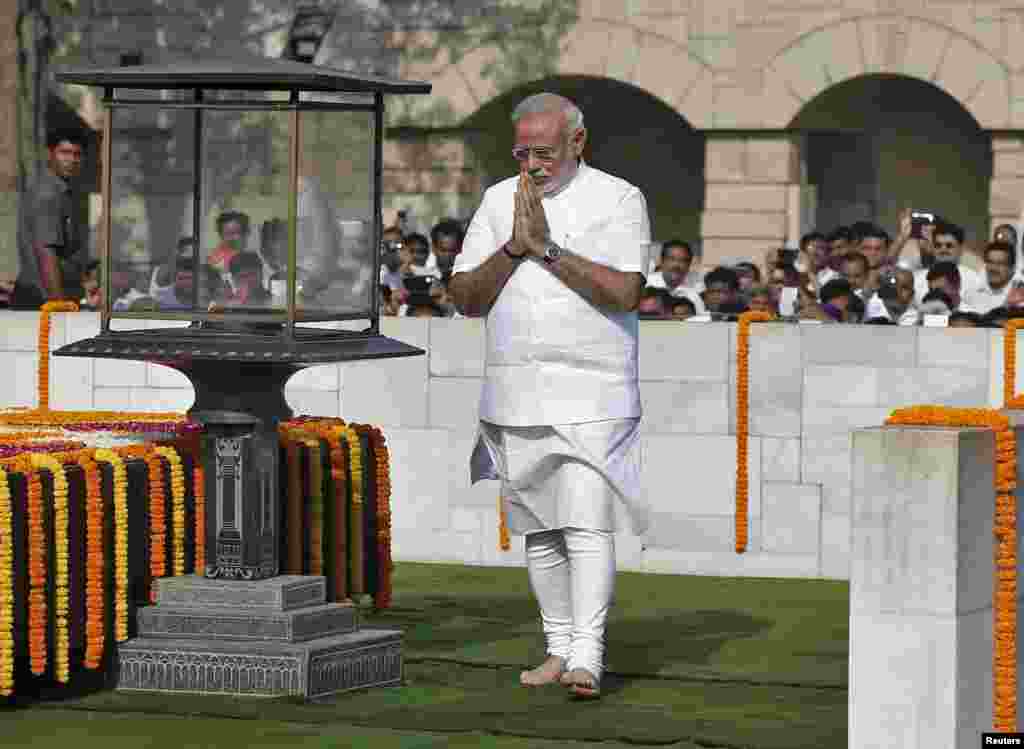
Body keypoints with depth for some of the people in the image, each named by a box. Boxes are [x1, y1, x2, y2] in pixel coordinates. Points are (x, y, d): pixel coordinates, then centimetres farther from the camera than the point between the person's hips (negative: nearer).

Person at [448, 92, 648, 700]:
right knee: (538, 530, 9)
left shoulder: (619, 200, -2)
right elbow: (465, 298, 5)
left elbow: (624, 292, -15)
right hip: (515, 396, 5)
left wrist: (548, 247, -16)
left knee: (587, 524, -14)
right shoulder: (499, 201, 11)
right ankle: (559, 648, 18)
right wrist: (514, 247, -10)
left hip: (590, 398, -5)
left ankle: (587, 658, -18)